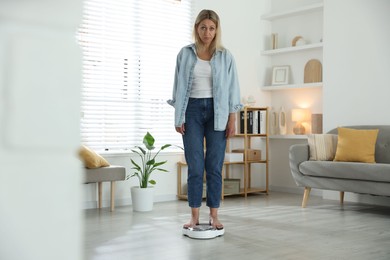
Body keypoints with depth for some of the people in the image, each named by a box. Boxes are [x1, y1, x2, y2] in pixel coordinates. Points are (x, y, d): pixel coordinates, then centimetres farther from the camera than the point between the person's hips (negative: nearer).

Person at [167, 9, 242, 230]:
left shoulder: (225, 56, 4)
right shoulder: (185, 54, 5)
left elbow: (232, 89, 3)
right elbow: (179, 86, 5)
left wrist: (232, 119, -4)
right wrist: (178, 117, -2)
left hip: (217, 112, 0)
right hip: (192, 110, 0)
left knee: (214, 166, 1)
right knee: (195, 166, 0)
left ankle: (214, 216, 10)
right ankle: (195, 216, 8)